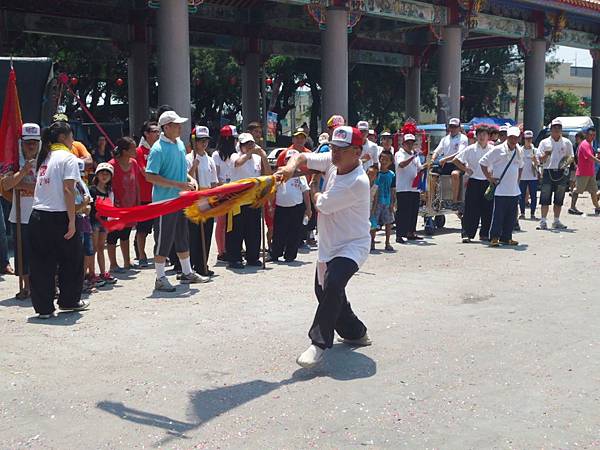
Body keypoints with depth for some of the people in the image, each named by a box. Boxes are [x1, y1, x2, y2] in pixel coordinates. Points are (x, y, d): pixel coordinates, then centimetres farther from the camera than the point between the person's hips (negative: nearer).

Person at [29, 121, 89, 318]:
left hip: (37, 215, 7)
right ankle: (69, 300, 21)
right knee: (71, 258, 11)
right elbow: (68, 190, -14)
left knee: (41, 263, 7)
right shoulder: (68, 157, -5)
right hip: (58, 216, -7)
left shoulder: (45, 157, 16)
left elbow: (38, 189, 10)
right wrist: (72, 221, -15)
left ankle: (43, 307, 10)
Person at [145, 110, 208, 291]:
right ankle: (160, 278, 11)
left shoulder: (180, 144, 10)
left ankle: (187, 273, 29)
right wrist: (178, 185, -23)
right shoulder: (158, 148, -15)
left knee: (183, 237, 17)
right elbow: (150, 176, -21)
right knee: (164, 240, 0)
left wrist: (190, 179, 2)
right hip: (164, 200, -8)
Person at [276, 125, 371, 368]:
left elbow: (322, 205, -21)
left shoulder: (358, 182, -27)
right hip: (328, 245, 9)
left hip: (352, 246, -9)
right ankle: (354, 332, 36)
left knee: (332, 285, -30)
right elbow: (302, 157, -1)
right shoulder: (331, 161, -4)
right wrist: (291, 165, -25)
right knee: (323, 291, 18)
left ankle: (319, 343, -23)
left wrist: (314, 189, 0)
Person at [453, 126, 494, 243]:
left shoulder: (493, 149, 5)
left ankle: (484, 234, 15)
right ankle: (467, 234, 0)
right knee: (471, 209, -3)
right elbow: (456, 160, 4)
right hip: (474, 182, -2)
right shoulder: (470, 149, 0)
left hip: (488, 182, 2)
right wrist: (465, 169, -2)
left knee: (487, 209, 5)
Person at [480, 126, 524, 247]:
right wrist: (489, 178, -7)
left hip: (514, 190, 6)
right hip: (500, 190, -6)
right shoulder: (498, 150, -7)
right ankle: (494, 238, 0)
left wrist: (517, 179, 18)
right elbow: (483, 162, -4)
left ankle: (506, 237, 17)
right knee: (498, 214, -6)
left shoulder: (518, 152, 12)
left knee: (511, 215, 8)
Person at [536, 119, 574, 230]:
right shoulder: (544, 142, 6)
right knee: (545, 199, -5)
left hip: (562, 172, 2)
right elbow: (540, 160, 4)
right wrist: (546, 155, -17)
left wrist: (566, 163, -10)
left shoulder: (567, 142, 10)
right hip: (548, 172, -1)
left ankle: (556, 221, 13)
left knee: (559, 199, 6)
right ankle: (543, 221, -2)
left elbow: (571, 157, 11)